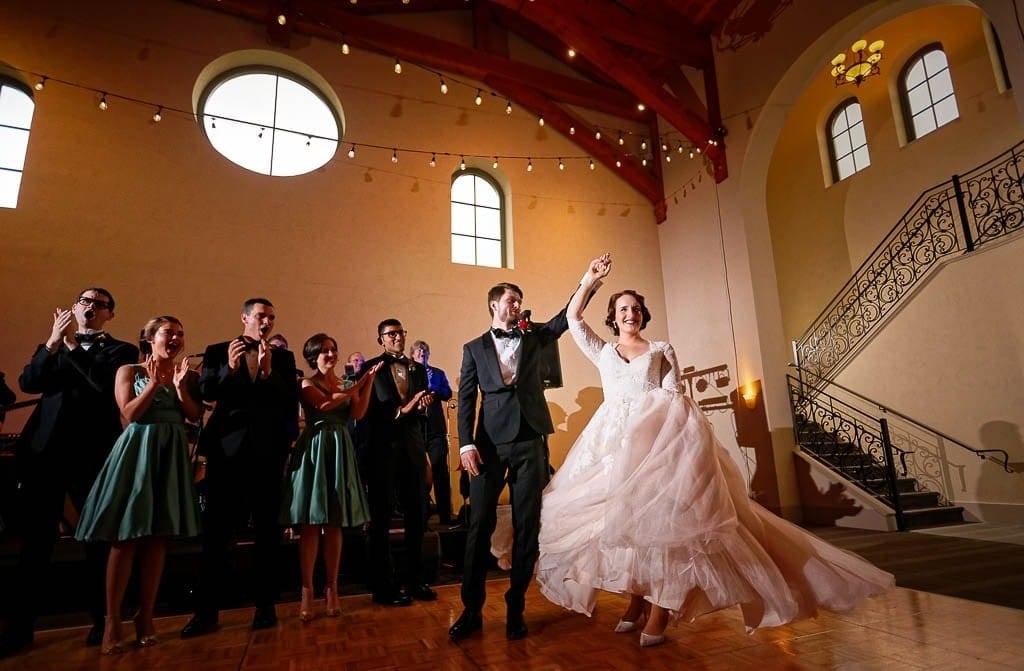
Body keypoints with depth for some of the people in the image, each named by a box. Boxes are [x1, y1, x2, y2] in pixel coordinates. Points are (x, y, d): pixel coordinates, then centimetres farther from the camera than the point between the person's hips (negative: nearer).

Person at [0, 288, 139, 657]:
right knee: (34, 540, 7)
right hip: (43, 450, 3)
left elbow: (106, 384, -14)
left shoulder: (122, 350, 5)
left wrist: (72, 345, -8)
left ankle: (102, 621, 18)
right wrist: (52, 342, -10)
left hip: (92, 454, -3)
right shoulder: (54, 346, 17)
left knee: (98, 540, 5)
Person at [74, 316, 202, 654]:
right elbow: (130, 414, -6)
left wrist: (180, 386, -11)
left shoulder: (188, 374, 10)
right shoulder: (129, 371, 3)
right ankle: (112, 622, 8)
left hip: (172, 454, 3)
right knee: (125, 538, -2)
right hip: (137, 451, -2)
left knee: (158, 537, 5)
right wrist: (156, 383, -14)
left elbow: (195, 416, 1)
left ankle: (145, 617, 15)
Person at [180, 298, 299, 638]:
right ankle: (207, 610, 14)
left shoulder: (283, 357, 8)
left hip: (268, 450, 1)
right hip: (227, 447, 0)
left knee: (267, 529, 7)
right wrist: (229, 368, -19)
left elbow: (291, 401, -3)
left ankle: (265, 605, 17)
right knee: (216, 529, 3)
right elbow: (206, 393, -4)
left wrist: (269, 372, -15)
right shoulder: (218, 351, 8)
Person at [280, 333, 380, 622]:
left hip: (340, 451, 3)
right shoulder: (306, 384, 5)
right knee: (311, 524, -2)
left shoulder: (347, 384, 15)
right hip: (314, 450, -3)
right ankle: (307, 591, 4)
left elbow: (358, 413, -2)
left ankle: (332, 588, 12)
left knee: (334, 524, 5)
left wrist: (369, 382, -9)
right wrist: (358, 385, -11)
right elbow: (325, 403, -15)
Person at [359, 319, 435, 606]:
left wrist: (420, 405, -14)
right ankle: (384, 585, 17)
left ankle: (415, 579, 25)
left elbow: (423, 407, 8)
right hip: (382, 449, -4)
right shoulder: (370, 368, -1)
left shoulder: (418, 369, 12)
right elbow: (366, 410, -10)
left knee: (416, 517, 11)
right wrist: (400, 410, -20)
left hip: (413, 449, 5)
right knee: (381, 520, 7)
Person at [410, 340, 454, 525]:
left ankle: (445, 515, 2)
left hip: (435, 428, 0)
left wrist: (431, 386, -15)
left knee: (440, 470, -3)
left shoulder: (438, 373, 10)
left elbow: (448, 394, -3)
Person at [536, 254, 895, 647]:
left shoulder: (661, 350, 15)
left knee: (660, 513, -12)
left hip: (661, 435, -2)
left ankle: (658, 611, -8)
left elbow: (672, 395, 7)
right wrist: (590, 280, 13)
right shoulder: (602, 352, 18)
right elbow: (573, 318, 12)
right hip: (615, 440, 2)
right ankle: (637, 601, 11)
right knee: (625, 515, -1)